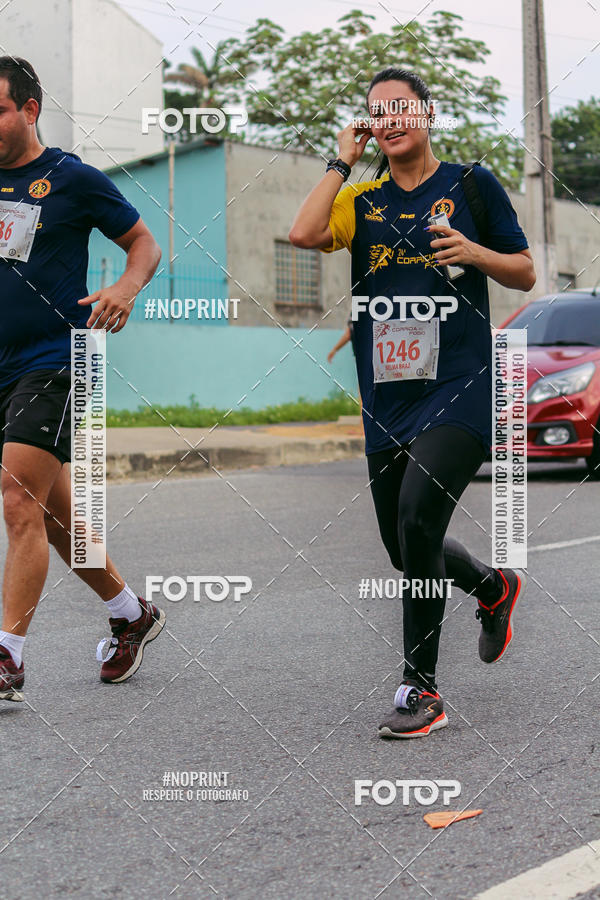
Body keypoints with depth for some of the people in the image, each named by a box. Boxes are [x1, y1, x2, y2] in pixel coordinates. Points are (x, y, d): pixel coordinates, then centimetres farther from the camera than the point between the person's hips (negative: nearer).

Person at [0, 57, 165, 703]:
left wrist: (125, 289, -15)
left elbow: (144, 244, 4)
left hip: (53, 364, -6)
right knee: (54, 515, 13)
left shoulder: (73, 178, -3)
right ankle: (132, 615, 31)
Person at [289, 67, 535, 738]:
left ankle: (421, 688, -11)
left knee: (417, 514, -24)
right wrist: (342, 161, -2)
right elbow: (304, 233, -9)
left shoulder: (471, 184, 6)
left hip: (458, 389, -5)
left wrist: (475, 253, -9)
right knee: (405, 549, 13)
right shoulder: (364, 199, 11)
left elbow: (525, 275, 10)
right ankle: (494, 588, 46)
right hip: (386, 400, 5)